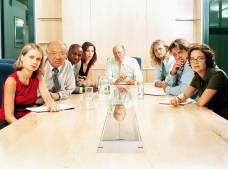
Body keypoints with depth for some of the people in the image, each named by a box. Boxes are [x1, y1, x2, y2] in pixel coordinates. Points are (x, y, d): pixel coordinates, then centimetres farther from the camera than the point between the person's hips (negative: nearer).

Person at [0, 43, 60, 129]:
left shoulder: (37, 77, -1)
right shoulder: (12, 81, -18)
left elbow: (48, 98, -8)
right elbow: (9, 115, -17)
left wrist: (53, 105, -30)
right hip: (9, 123, -6)